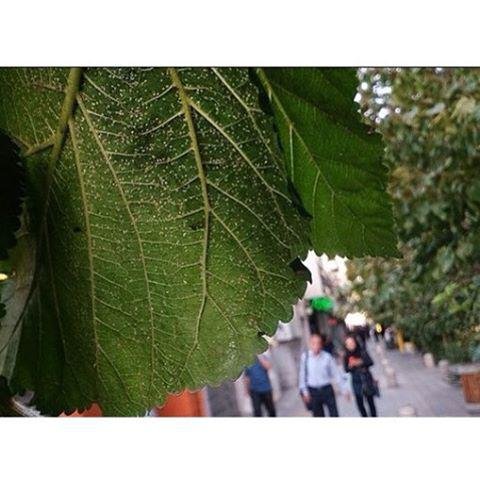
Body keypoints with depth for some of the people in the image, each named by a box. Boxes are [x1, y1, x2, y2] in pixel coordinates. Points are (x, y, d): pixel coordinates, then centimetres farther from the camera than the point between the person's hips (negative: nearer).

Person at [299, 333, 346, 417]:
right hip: (313, 391, 0)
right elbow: (302, 375, 0)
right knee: (318, 416, 11)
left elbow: (336, 373, -3)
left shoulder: (327, 356, -10)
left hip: (327, 389, 0)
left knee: (334, 414, 5)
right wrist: (305, 392, 1)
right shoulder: (305, 356, -8)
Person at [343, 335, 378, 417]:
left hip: (366, 379, -1)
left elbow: (370, 362, -11)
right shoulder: (346, 356, -1)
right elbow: (346, 369, -3)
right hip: (356, 381, 1)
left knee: (370, 400, 5)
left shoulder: (362, 351, -4)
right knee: (359, 403, 2)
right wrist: (350, 366, -22)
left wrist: (361, 362, -24)